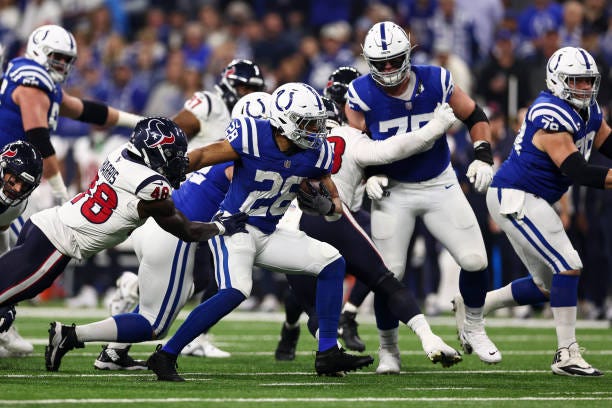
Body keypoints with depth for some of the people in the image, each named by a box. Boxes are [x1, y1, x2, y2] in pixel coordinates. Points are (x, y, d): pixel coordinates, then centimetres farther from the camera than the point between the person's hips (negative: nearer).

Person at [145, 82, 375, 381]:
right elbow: (202, 157, -12)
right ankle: (165, 356, -21)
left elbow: (334, 204, 7)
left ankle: (328, 353, 4)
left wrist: (323, 204, -17)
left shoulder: (314, 155, -4)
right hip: (233, 225, -7)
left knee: (332, 263, 0)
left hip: (267, 235, 7)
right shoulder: (253, 137, -20)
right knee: (235, 292, -30)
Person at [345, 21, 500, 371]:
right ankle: (388, 349, 14)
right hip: (393, 190, -1)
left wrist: (483, 155, -10)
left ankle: (474, 329, 21)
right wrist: (371, 175, -20)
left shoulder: (436, 82, -12)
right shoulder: (362, 94, -15)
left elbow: (475, 117, 2)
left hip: (440, 185, 1)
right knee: (388, 275, -7)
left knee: (475, 261, -5)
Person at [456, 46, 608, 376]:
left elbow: (608, 142, 14)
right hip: (514, 197, -10)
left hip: (530, 201, 10)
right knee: (568, 266, -16)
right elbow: (576, 171, -28)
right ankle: (566, 355, -13)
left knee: (547, 285, 12)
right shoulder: (552, 117, -22)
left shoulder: (588, 112, 8)